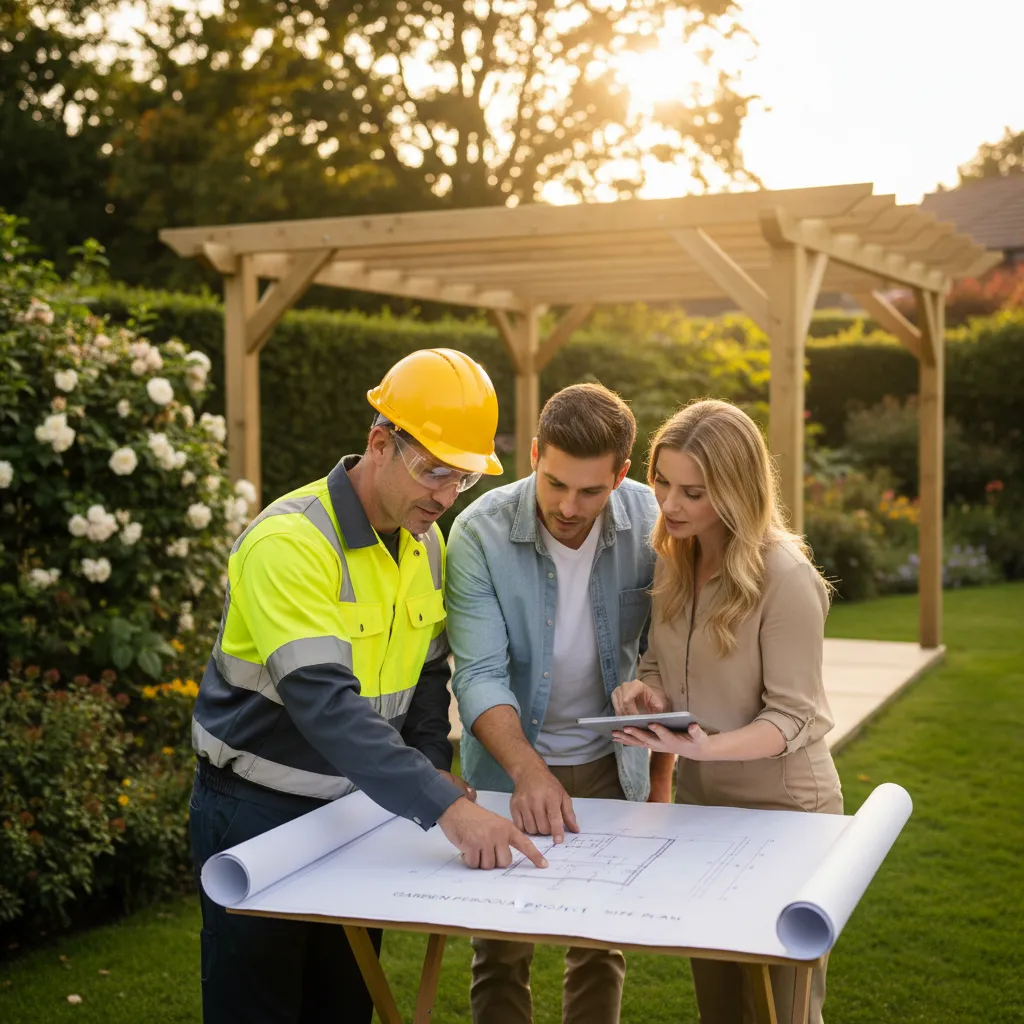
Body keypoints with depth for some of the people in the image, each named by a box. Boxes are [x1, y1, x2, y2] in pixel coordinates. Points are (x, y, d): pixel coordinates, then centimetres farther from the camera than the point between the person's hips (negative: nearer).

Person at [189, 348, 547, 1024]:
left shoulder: (428, 543, 1)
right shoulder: (290, 542, -25)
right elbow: (325, 703, -36)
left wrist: (434, 766, -3)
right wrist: (445, 805, -41)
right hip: (257, 812, -7)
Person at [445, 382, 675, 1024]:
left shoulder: (648, 522, -12)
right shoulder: (482, 532, -19)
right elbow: (480, 675, -23)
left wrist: (663, 779, -1)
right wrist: (529, 771, -37)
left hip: (610, 762, 2)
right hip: (512, 763, -2)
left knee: (604, 947, 10)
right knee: (502, 953, 5)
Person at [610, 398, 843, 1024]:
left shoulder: (784, 578, -20)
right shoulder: (672, 563, 0)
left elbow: (793, 717, -18)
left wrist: (707, 747, -34)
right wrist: (649, 693, -11)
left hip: (782, 808, -6)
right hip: (700, 798, 6)